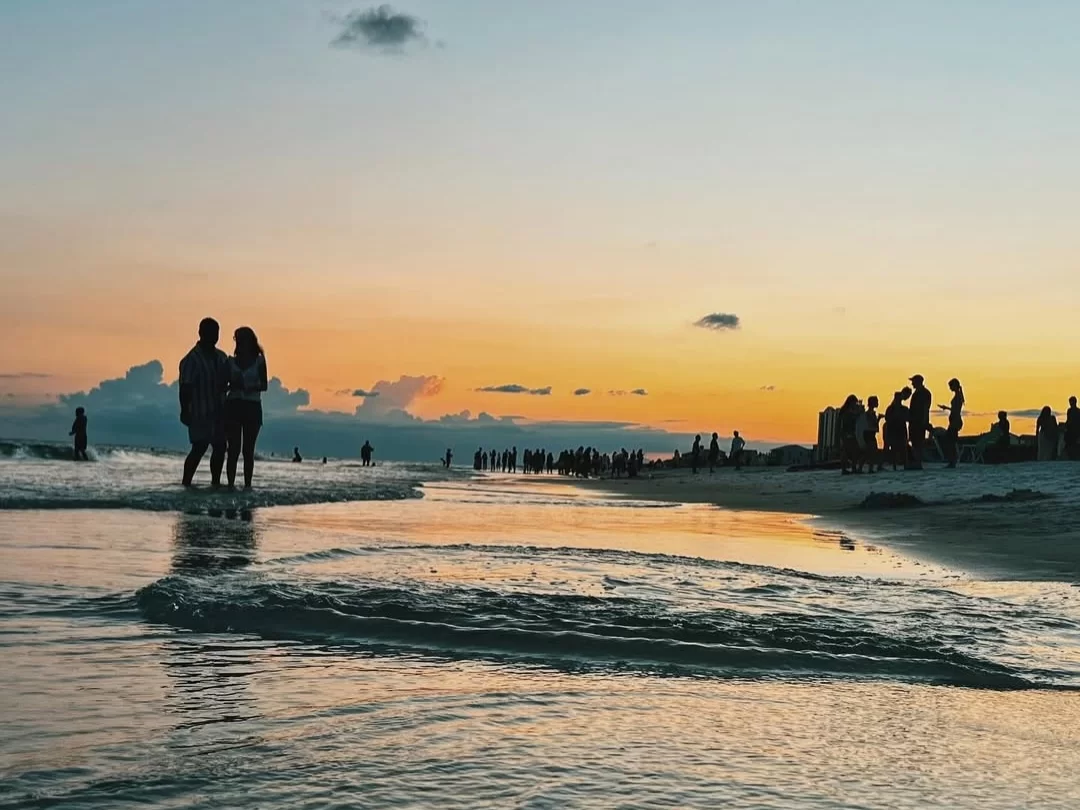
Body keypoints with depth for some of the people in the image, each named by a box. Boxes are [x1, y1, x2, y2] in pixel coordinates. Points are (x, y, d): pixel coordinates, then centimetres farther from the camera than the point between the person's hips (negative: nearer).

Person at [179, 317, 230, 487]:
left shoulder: (221, 357, 11)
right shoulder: (192, 359, -10)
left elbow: (226, 382, 19)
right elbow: (185, 388, -12)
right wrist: (184, 411, -17)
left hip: (218, 411, 7)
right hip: (200, 412, -7)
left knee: (220, 447, 7)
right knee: (199, 448, -10)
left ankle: (216, 482, 16)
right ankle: (186, 483, -6)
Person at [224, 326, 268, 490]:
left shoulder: (259, 361, 4)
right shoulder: (231, 361, 9)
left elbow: (264, 385, 0)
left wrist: (249, 386, -17)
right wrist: (233, 385, -12)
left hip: (252, 407, -1)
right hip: (234, 406, 1)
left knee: (248, 450, 0)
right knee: (233, 449, -5)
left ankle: (247, 484, 4)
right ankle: (231, 483, -4)